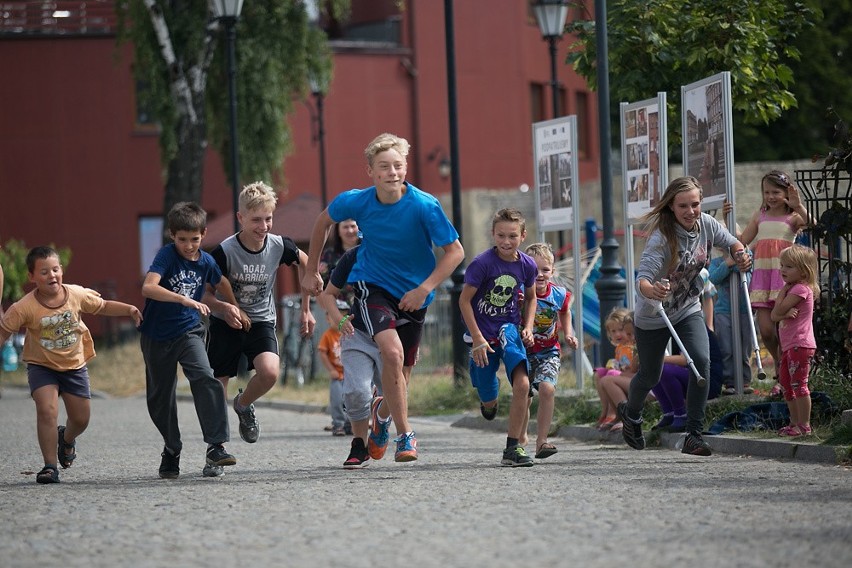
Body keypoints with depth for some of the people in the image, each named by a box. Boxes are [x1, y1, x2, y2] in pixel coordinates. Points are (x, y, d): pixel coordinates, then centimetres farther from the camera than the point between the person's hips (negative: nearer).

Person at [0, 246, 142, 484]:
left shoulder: (77, 295, -15)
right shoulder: (24, 308, -23)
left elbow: (103, 306, 1)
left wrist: (128, 309, -11)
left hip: (75, 366, 3)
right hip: (42, 366, -3)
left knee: (81, 419, 9)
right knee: (47, 410, -24)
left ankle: (66, 439, 46)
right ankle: (50, 466, -13)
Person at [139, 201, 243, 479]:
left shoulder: (206, 262, -3)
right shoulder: (167, 255, -16)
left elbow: (221, 282, 22)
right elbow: (148, 287, -33)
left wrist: (234, 308, 29)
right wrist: (183, 299, -43)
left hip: (188, 331, 1)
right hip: (156, 335, -1)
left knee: (205, 378, -23)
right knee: (160, 395, 8)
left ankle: (216, 446, -25)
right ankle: (171, 451, 29)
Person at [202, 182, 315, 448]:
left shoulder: (279, 246, -13)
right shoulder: (224, 252, -22)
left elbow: (306, 263, 10)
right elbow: (202, 293, -13)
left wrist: (306, 309, 11)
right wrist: (226, 309, -32)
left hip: (261, 321, 2)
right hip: (225, 324, -1)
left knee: (269, 372, -24)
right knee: (218, 386, -2)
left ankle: (243, 404, 8)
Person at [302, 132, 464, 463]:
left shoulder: (424, 206, -22)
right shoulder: (356, 202, -15)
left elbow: (455, 252, -15)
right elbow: (324, 221, 6)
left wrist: (424, 290, -23)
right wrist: (311, 271, 10)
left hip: (413, 294, 1)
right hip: (372, 284, -1)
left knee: (400, 371, 11)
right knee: (392, 351, -26)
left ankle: (383, 412, 46)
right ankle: (404, 435, -16)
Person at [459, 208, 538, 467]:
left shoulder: (527, 265, -5)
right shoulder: (482, 263, -18)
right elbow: (464, 300, -12)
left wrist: (528, 327, 0)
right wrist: (477, 339, -14)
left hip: (510, 330, 2)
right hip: (483, 334, -2)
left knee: (522, 384, -21)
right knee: (489, 402, 6)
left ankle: (513, 447, -13)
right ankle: (488, 400, 47)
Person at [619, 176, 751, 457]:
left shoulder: (706, 224, -13)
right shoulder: (662, 238, -30)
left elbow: (731, 242, 6)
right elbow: (642, 278, -39)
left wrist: (741, 255, -17)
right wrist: (651, 290, -62)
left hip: (689, 311, 4)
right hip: (652, 317, -4)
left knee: (701, 362, -19)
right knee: (650, 375, 13)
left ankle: (694, 434, -10)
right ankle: (630, 413, 48)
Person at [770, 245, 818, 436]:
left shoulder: (800, 289, -12)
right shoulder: (792, 288, 18)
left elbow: (778, 310, -17)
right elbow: (775, 316, 8)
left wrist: (782, 291, -4)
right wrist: (785, 313, -14)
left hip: (800, 345, -11)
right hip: (789, 346, 11)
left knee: (798, 383, -10)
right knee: (786, 383, 14)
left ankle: (804, 425, -8)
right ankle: (795, 422, 22)